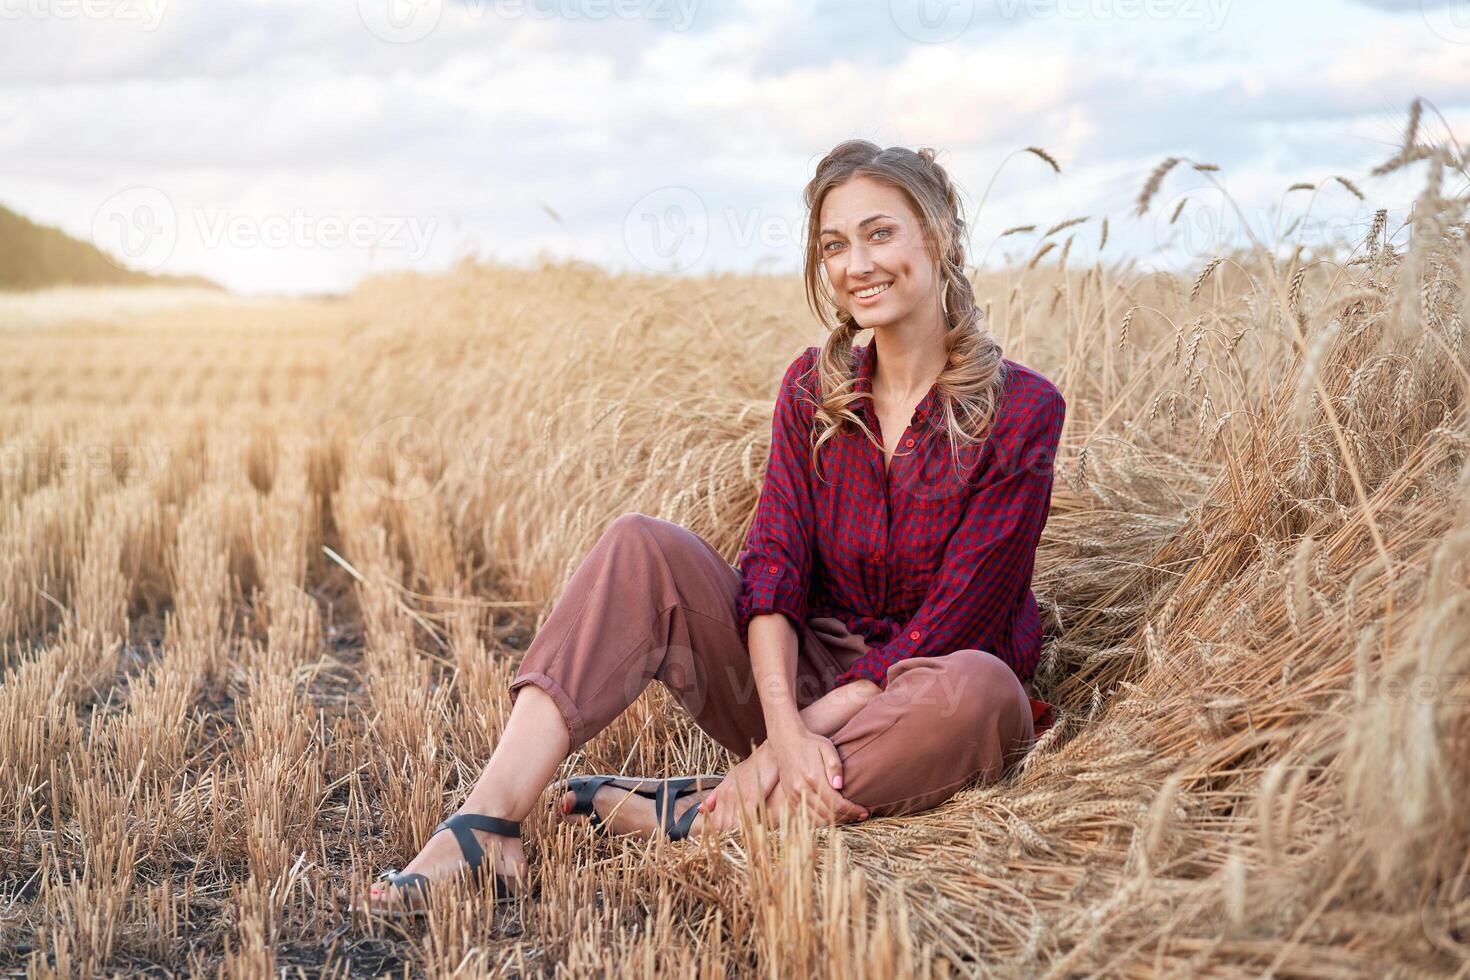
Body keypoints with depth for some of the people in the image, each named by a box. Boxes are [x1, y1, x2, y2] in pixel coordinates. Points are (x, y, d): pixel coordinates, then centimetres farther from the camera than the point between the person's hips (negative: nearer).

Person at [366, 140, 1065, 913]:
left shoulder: (1022, 411, -10)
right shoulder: (813, 386, 3)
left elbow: (952, 621, -15)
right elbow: (773, 561, -9)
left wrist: (807, 732, -22)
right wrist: (784, 727, -27)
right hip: (803, 677, 3)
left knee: (980, 688, -38)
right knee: (642, 547, -18)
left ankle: (687, 815, -31)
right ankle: (489, 823, -33)